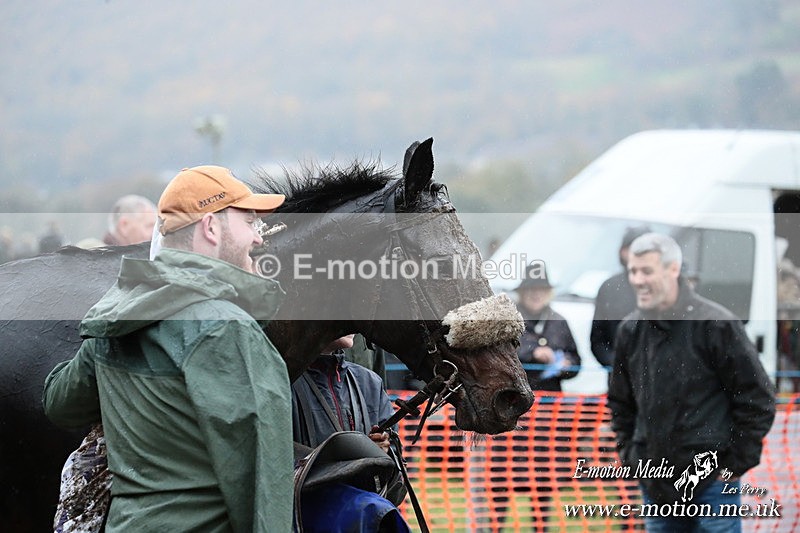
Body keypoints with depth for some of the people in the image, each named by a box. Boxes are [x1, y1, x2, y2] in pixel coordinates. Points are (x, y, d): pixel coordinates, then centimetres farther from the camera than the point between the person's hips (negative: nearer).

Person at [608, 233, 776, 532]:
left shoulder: (716, 324, -11)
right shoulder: (630, 331, 6)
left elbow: (759, 398, -7)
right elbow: (619, 402, 21)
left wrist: (738, 463, -8)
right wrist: (629, 454, 12)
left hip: (712, 480, -5)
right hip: (655, 483, 6)